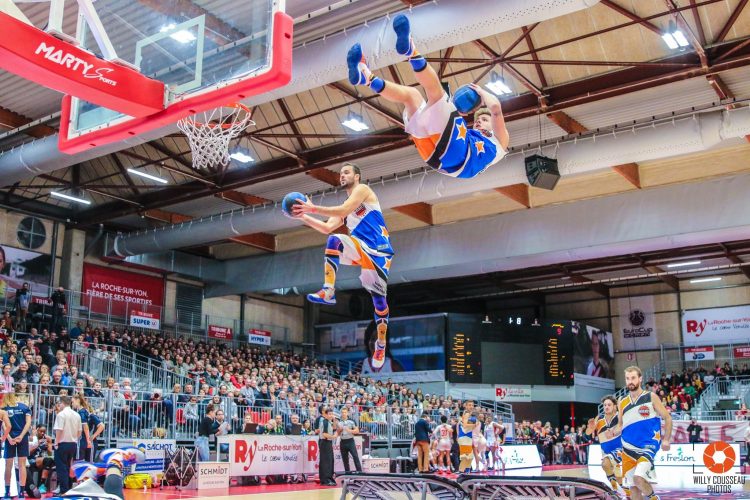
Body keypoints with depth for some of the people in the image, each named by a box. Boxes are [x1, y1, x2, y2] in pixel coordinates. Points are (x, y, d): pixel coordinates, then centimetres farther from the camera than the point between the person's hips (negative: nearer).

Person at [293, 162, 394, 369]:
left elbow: (344, 210, -16)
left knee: (379, 298, -3)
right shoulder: (346, 206, 24)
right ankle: (328, 291, -33)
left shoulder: (363, 189, 1)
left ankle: (381, 345, 12)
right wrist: (304, 216, 6)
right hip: (361, 249, 6)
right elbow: (327, 227, 16)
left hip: (378, 250, -6)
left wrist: (314, 208, -17)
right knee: (334, 240, -26)